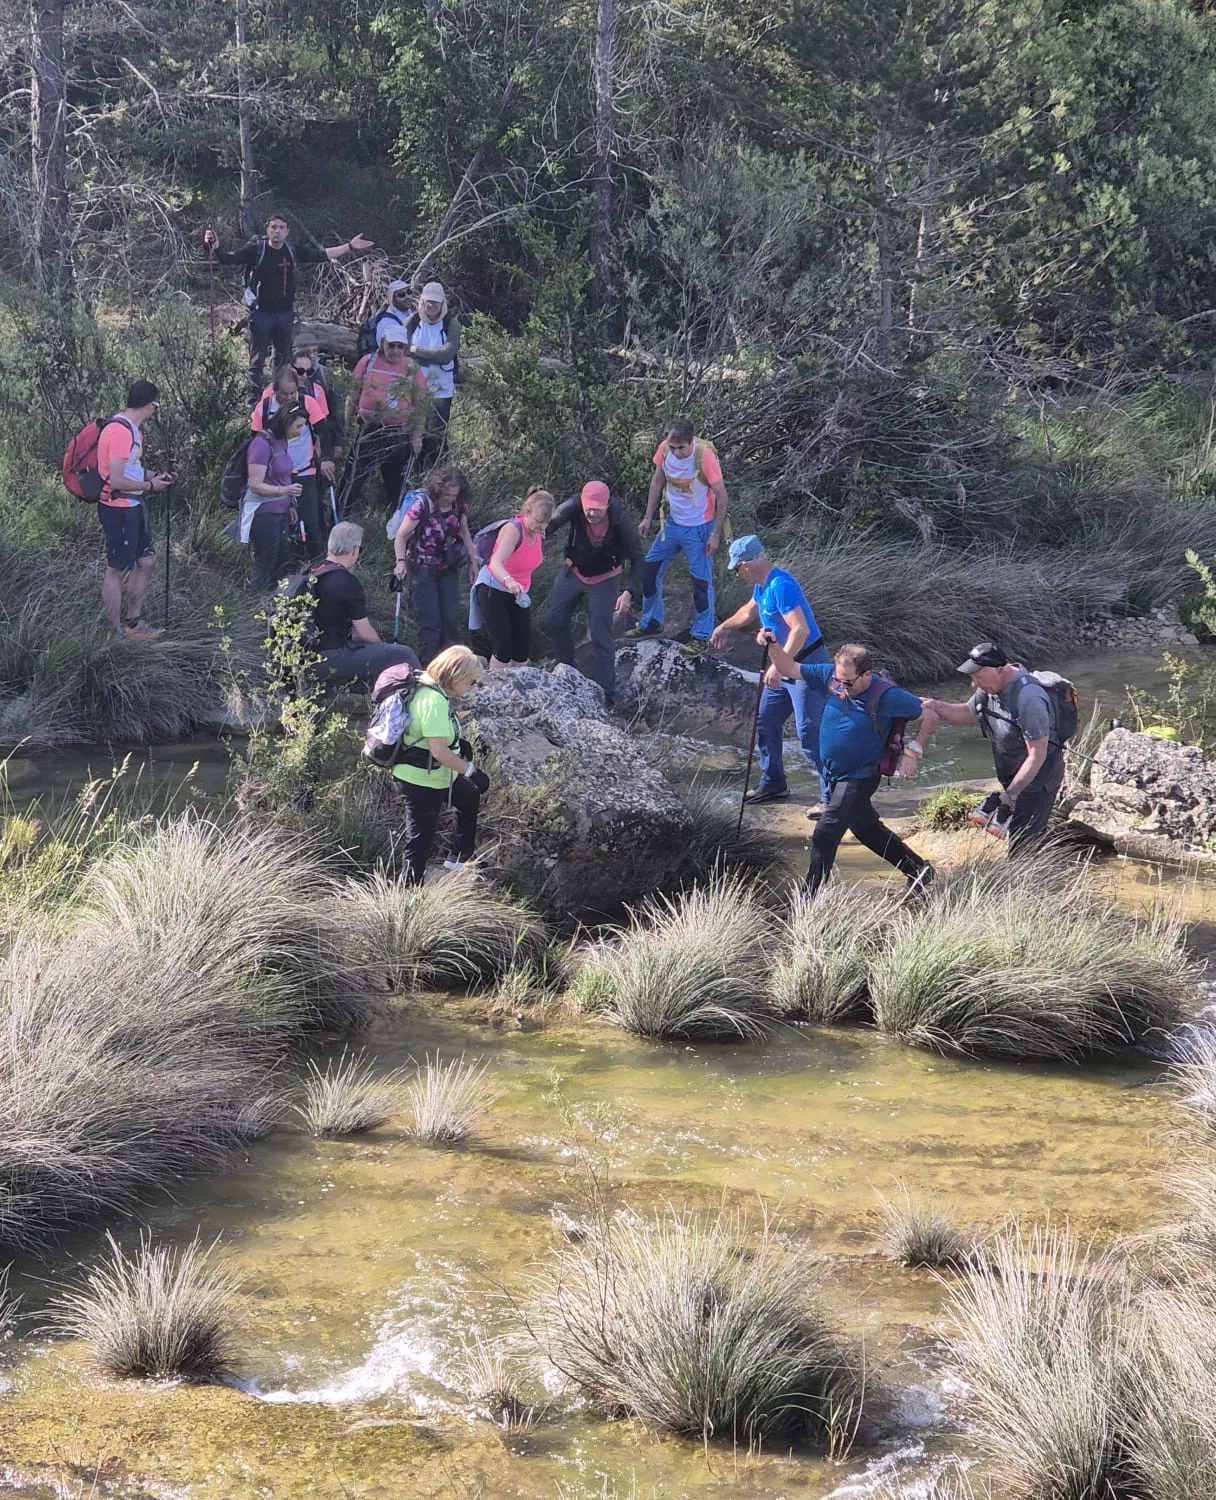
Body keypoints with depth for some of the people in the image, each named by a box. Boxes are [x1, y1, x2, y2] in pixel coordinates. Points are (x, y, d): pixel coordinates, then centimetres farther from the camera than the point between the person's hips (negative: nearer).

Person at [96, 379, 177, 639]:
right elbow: (117, 481, -26)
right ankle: (116, 633, 9)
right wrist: (150, 486, -13)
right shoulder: (121, 432, -23)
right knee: (118, 570, 0)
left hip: (133, 507, 10)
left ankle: (133, 622, 27)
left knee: (147, 561, 17)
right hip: (118, 509, -10)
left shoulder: (131, 429, 9)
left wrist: (154, 477, 10)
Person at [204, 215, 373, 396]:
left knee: (283, 360, 14)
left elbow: (322, 255, 12)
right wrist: (216, 248, -39)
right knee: (257, 360, -1)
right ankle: (254, 398, 6)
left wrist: (350, 246, 12)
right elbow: (228, 259, -17)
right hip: (261, 312, -4)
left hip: (285, 313, 4)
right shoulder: (256, 250, -9)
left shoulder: (292, 251, 3)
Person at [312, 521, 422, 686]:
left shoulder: (312, 575, 6)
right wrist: (381, 644, 8)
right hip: (332, 663, -10)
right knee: (405, 655, -8)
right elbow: (365, 633, -11)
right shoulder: (347, 583, -18)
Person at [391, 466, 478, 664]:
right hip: (422, 570, -5)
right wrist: (401, 562, -31)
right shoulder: (421, 504, -20)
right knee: (429, 622, -7)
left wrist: (473, 561, 13)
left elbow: (464, 533, 14)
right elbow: (401, 536, -17)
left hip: (448, 568, 5)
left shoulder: (459, 505, -3)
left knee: (452, 620, 2)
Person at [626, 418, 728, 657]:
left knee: (702, 581, 0)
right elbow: (658, 481, 7)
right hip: (673, 523, 6)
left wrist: (716, 534, -15)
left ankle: (701, 636, 13)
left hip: (699, 529, -6)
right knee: (649, 570, 10)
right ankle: (651, 623, 28)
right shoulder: (665, 449, -12)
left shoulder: (705, 456, -26)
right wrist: (648, 517, 6)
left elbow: (722, 498, -17)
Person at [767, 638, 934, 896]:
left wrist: (913, 752, -14)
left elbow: (929, 715, -12)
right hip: (833, 775, 7)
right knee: (866, 828, 23)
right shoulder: (830, 676, -9)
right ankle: (918, 868, 40)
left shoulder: (887, 697, -23)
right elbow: (789, 669, -3)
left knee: (825, 835, -16)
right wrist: (773, 646, -20)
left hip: (860, 778, -7)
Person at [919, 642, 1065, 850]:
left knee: (1021, 847, -9)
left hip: (1037, 779, -9)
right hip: (1013, 779, 9)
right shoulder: (994, 684, -3)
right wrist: (935, 706, -4)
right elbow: (968, 713, 14)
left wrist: (1010, 793, -28)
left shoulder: (1028, 698, -31)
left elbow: (1037, 755, -28)